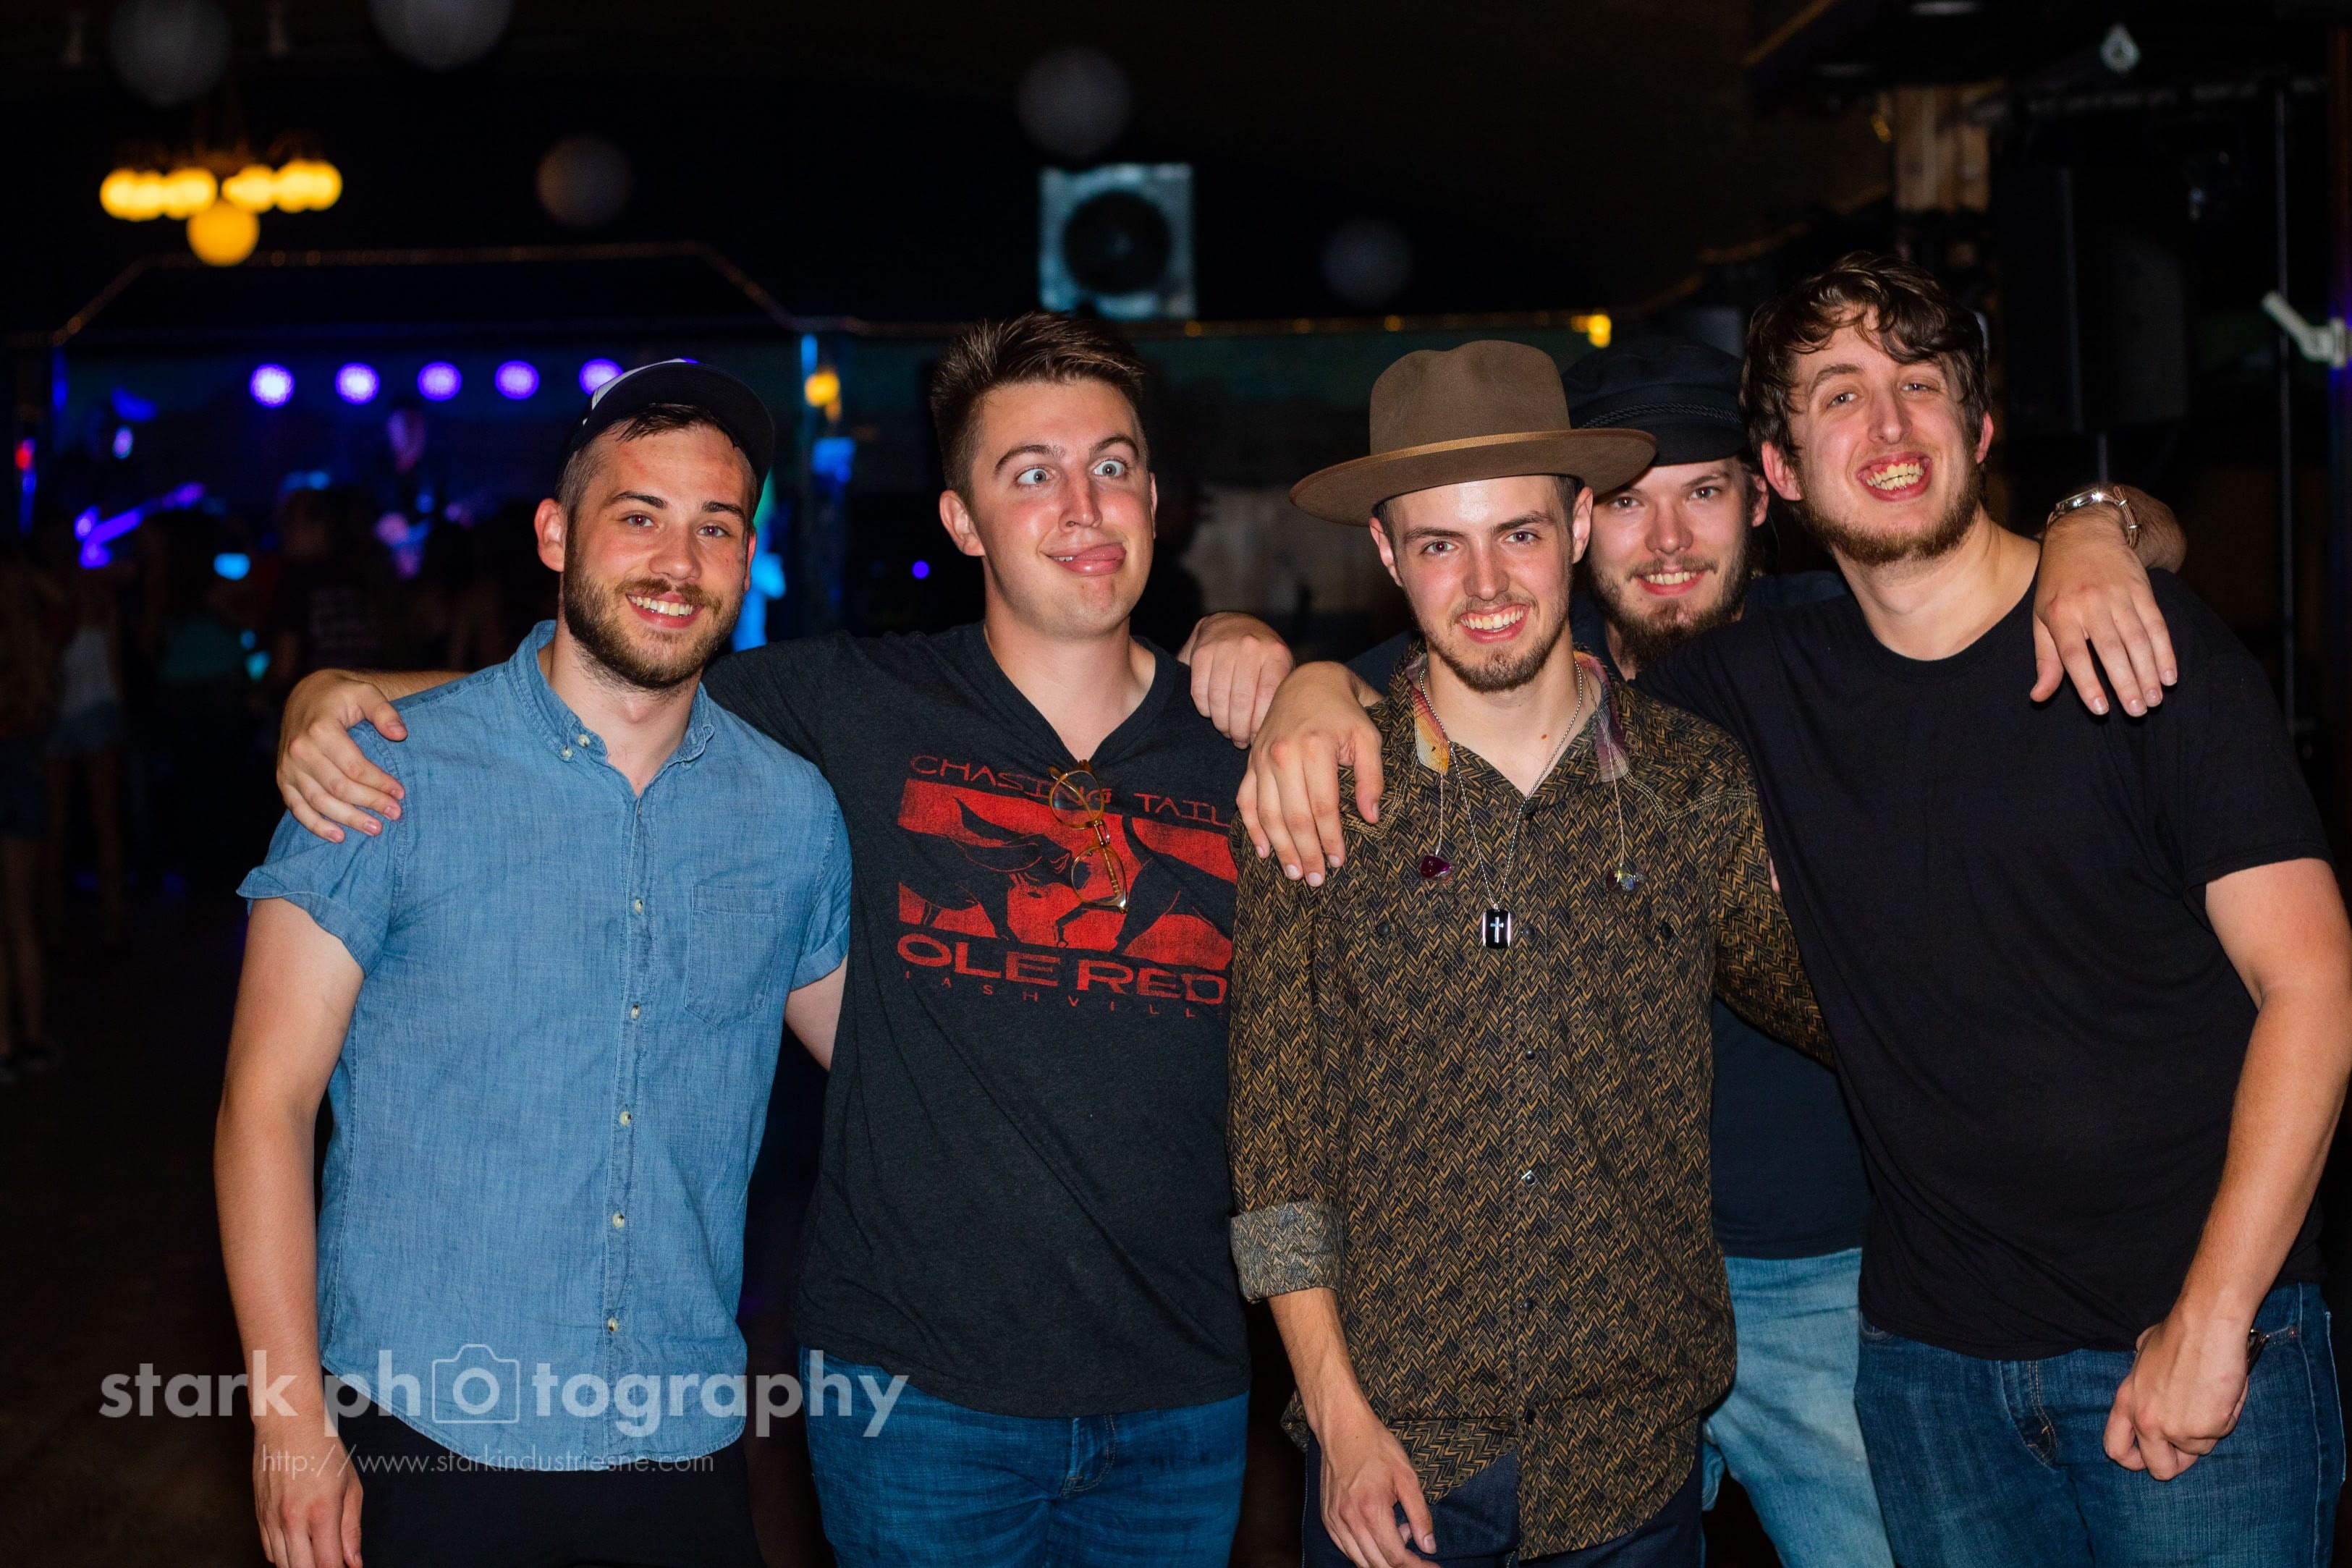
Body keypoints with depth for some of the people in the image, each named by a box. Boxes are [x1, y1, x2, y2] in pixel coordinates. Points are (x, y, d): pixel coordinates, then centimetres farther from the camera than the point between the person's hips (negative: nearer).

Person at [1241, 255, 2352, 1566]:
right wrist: (1319, 681, -10)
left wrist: (2214, 1316, -14)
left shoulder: (2144, 649, -5)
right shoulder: (1765, 685, 4)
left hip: (2200, 1344, -3)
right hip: (1931, 1356, 3)